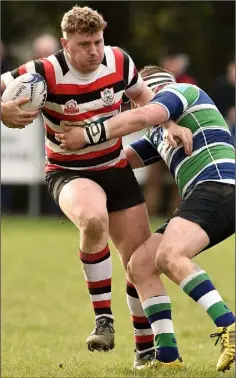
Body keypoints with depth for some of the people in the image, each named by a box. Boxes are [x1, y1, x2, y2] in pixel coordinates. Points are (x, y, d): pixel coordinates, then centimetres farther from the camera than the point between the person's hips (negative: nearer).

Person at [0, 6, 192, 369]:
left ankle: (146, 348, 22)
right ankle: (103, 318, -23)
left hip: (115, 169, 5)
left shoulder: (119, 62, -7)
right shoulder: (46, 73, -20)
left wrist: (171, 124, -2)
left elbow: (143, 95, 12)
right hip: (68, 173, -5)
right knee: (94, 219, -38)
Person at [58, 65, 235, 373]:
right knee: (140, 264, 2)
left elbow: (142, 116, -13)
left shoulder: (179, 91, 6)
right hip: (201, 197, 10)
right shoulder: (159, 133, 33)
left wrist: (88, 134, -10)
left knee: (170, 256, -32)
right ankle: (167, 356, -5)